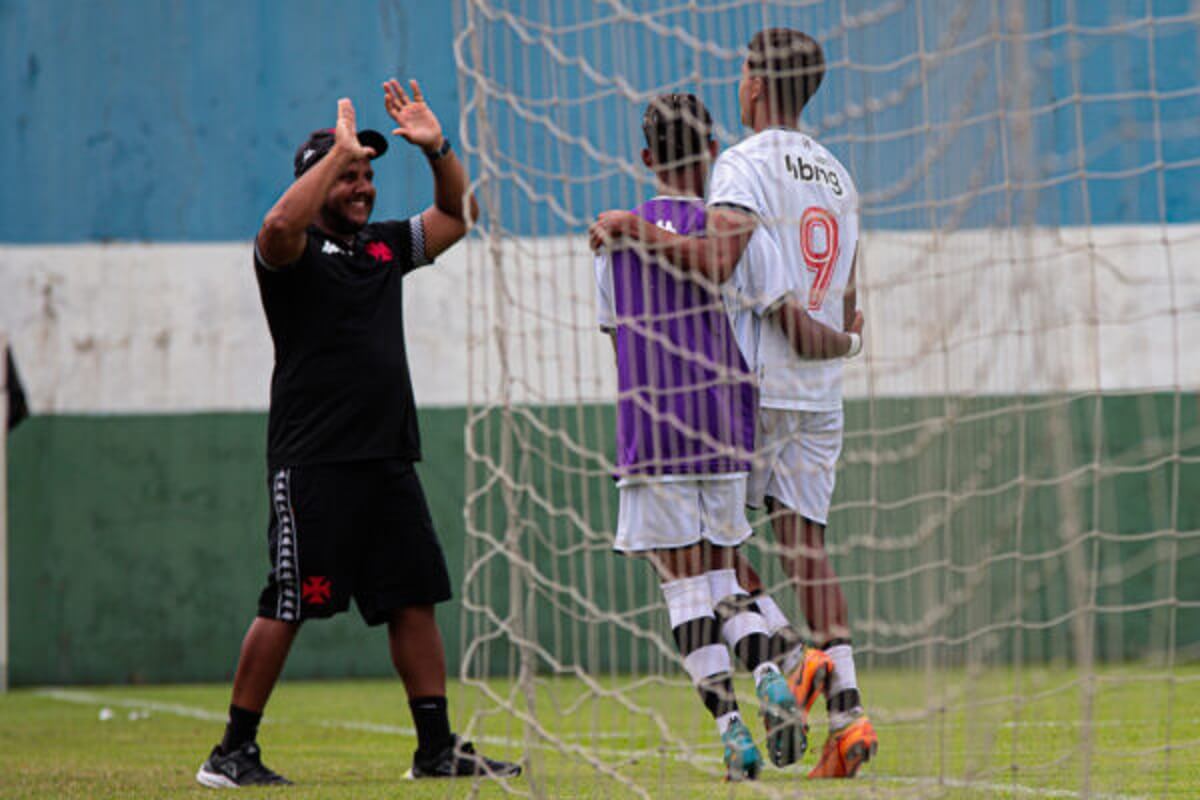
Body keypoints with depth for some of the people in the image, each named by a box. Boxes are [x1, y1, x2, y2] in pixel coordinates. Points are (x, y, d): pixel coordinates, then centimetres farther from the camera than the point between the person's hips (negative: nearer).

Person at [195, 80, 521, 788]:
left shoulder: (386, 246, 17)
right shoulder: (297, 251, -4)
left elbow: (459, 214, 22)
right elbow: (280, 225, -27)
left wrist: (436, 148, 7)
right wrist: (339, 151, -22)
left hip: (389, 459, 7)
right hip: (314, 462, -7)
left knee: (415, 598, 5)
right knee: (288, 607, -7)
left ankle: (437, 748, 9)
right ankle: (235, 753, -1)